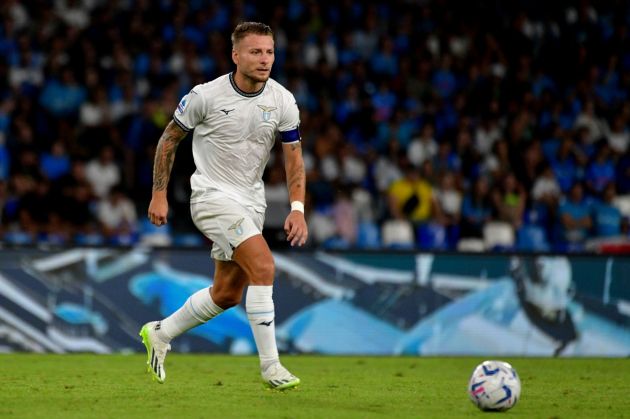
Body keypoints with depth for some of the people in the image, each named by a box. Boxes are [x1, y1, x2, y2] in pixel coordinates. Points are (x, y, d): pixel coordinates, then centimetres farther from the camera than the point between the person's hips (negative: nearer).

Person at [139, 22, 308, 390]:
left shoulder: (283, 101, -4)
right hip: (213, 196, -6)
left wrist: (298, 208, -12)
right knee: (263, 266, -23)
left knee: (228, 294, 12)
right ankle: (271, 366, -19)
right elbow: (169, 139, -1)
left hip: (252, 201, 6)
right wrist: (159, 195, -2)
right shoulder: (206, 96, -14)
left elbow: (294, 159, 1)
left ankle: (160, 334, 34)